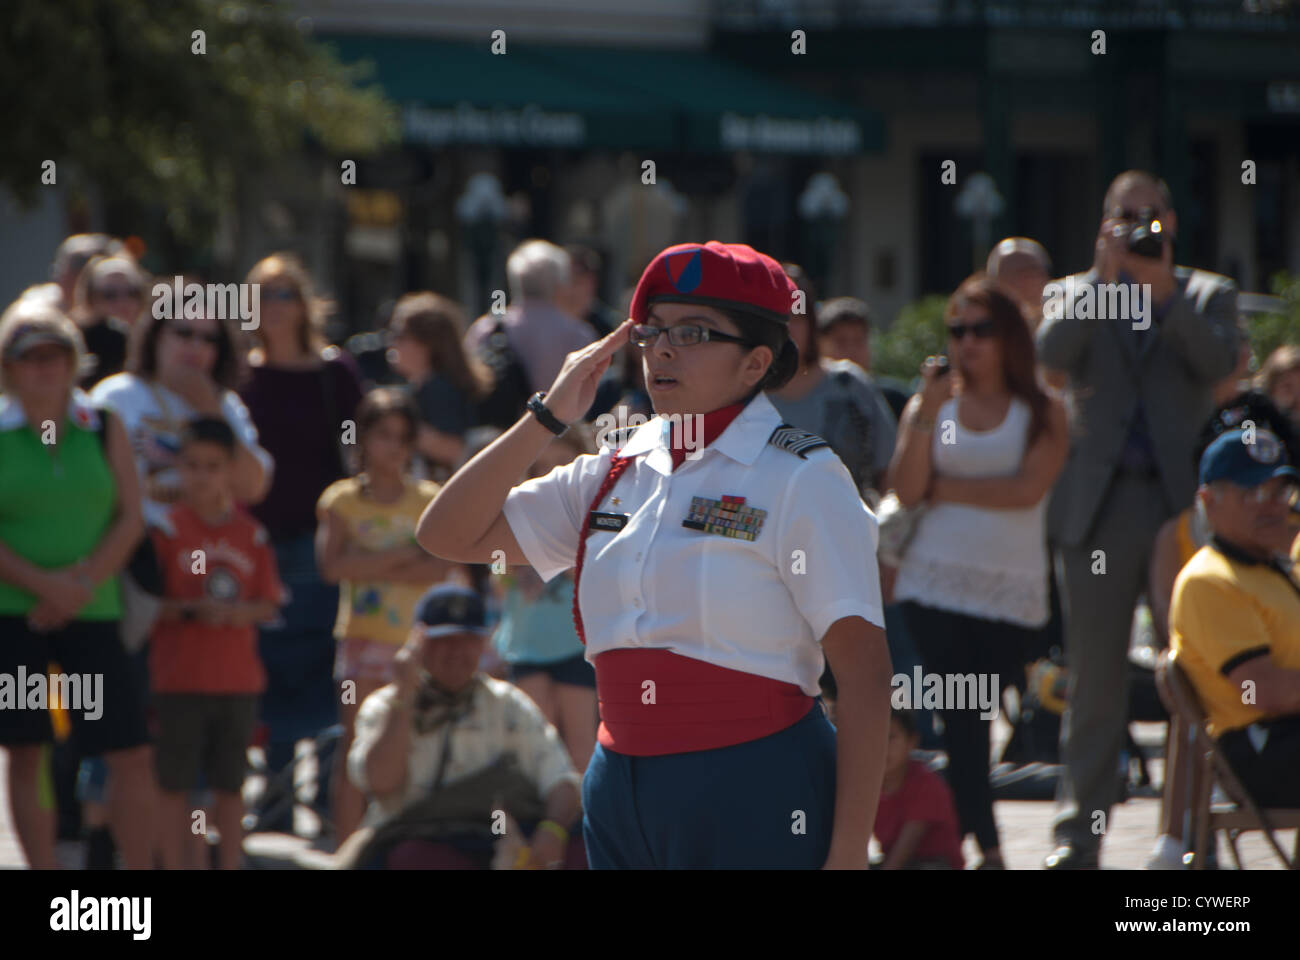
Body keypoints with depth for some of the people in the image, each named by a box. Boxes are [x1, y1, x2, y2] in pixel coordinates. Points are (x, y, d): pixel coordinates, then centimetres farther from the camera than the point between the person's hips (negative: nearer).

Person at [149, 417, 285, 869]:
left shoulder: (251, 534, 7)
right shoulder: (166, 529, -4)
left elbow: (269, 603, 8)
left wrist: (243, 611, -12)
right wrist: (191, 610, -20)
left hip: (238, 679, 3)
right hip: (179, 678, -3)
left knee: (230, 785, 9)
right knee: (174, 784, 0)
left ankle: (230, 870, 16)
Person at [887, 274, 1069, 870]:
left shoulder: (1042, 412, 4)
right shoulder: (930, 404, 8)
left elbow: (1027, 489, -11)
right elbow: (905, 489, -4)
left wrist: (945, 489, -5)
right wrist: (928, 413, -13)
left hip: (1013, 591, 0)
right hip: (936, 585, 0)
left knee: (976, 715, 0)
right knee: (963, 717, -8)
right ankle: (987, 847, -9)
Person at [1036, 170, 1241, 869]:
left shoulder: (1207, 296, 12)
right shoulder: (1077, 294, 13)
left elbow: (1218, 362, -7)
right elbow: (1051, 353, -8)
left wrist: (1165, 292, -15)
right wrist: (1106, 277, -12)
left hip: (1182, 498, 0)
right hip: (1099, 505, 0)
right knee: (1095, 681, 2)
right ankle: (1076, 834, 7)